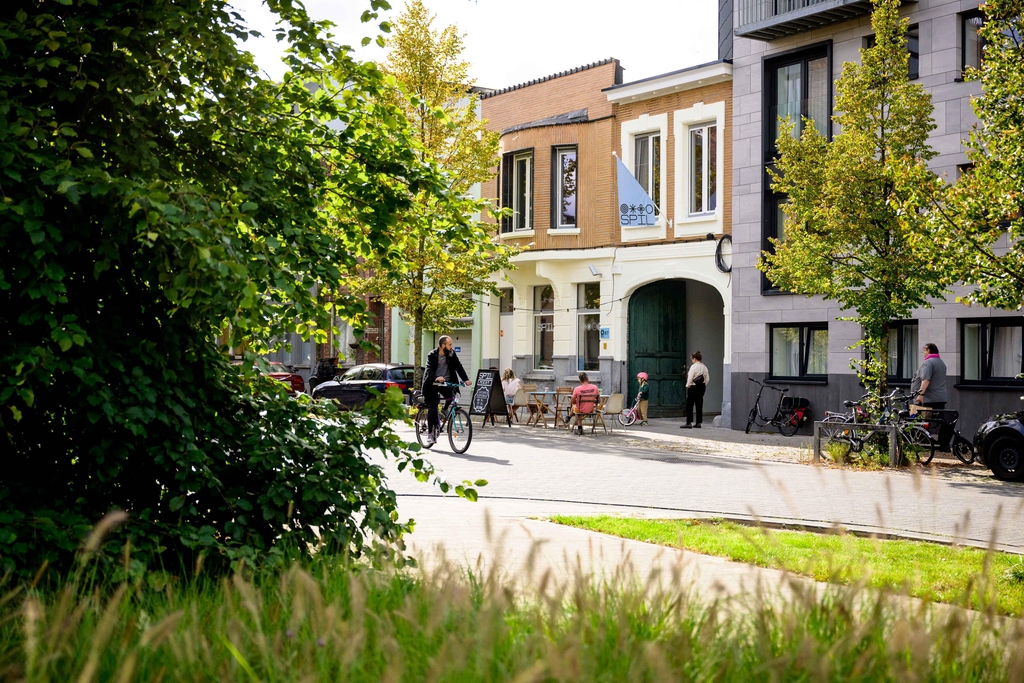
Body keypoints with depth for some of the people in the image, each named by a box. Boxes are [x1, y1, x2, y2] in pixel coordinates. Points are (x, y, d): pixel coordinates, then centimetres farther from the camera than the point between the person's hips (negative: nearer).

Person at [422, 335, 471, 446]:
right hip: (433, 384, -3)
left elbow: (458, 367, -8)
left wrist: (466, 379, -24)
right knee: (432, 409, -8)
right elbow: (429, 370, -21)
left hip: (446, 382, 3)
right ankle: (431, 433, 4)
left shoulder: (452, 354, 1)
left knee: (452, 394, -26)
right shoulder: (432, 355, -9)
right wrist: (436, 378, -42)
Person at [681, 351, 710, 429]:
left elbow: (690, 378, -14)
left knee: (689, 406, -3)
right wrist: (703, 385, 16)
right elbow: (707, 379, 9)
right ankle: (698, 423, 11)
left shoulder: (693, 367, -14)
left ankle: (689, 423, -7)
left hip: (693, 387, -7)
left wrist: (688, 385, -1)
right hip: (702, 387, 7)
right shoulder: (704, 367, 7)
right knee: (699, 406, 10)